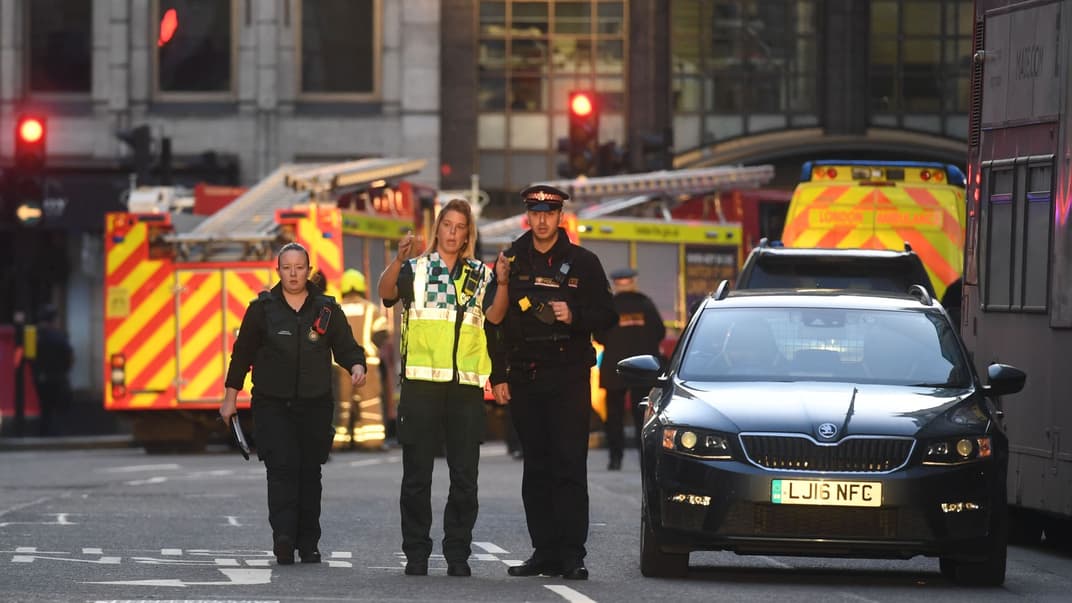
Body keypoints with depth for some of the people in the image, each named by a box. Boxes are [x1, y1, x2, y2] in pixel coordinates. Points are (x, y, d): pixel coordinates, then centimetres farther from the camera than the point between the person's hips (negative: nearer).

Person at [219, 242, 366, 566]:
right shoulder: (262, 309, 3)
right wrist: (230, 398, 7)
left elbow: (346, 347, 8)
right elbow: (242, 353, 7)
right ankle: (283, 538, -26)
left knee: (310, 472, 4)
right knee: (282, 469, -16)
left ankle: (308, 543, 12)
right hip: (272, 405, -2)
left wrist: (357, 366, -15)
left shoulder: (327, 309, 7)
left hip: (315, 405, 2)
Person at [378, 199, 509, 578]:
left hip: (466, 383, 2)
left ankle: (458, 553, 7)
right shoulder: (417, 268, 8)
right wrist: (400, 259, -29)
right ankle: (416, 553, 5)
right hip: (421, 380, -2)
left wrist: (502, 283, -17)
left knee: (465, 475, 2)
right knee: (417, 472, 0)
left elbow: (494, 316, 0)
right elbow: (387, 292, -11)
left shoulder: (480, 274, 15)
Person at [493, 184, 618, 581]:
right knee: (536, 469, 4)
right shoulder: (511, 262, 11)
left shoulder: (582, 263, 4)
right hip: (524, 380, 3)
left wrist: (574, 316, -15)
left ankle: (572, 555, -11)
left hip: (568, 379, -3)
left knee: (569, 467, -9)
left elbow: (607, 316, 5)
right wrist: (498, 377, 7)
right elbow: (495, 321, 13)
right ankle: (545, 552, 7)